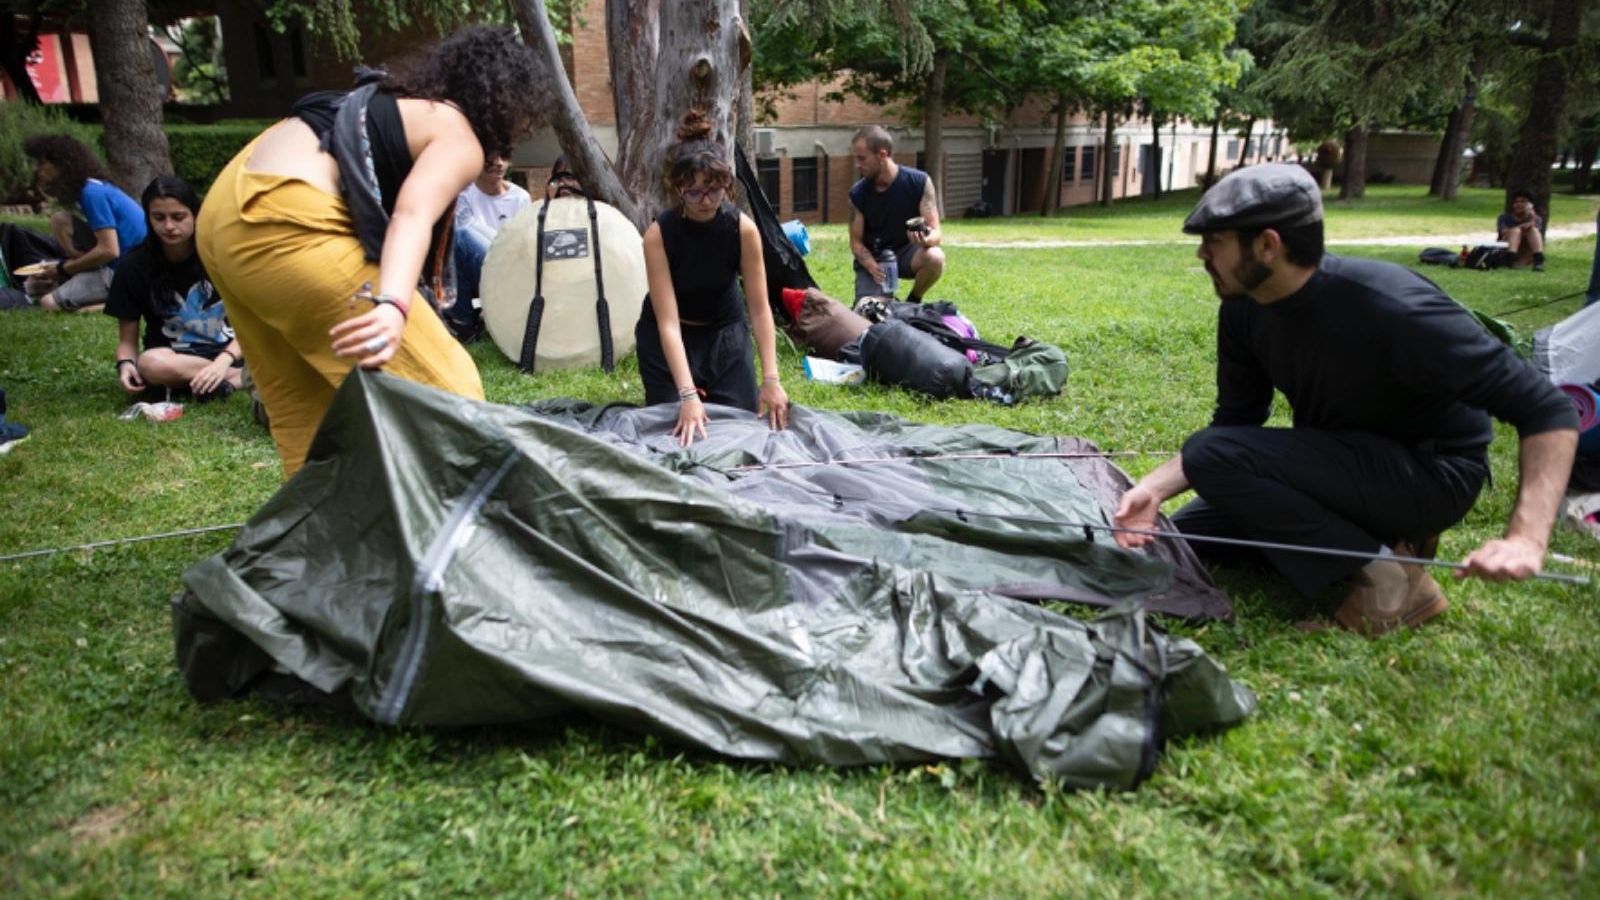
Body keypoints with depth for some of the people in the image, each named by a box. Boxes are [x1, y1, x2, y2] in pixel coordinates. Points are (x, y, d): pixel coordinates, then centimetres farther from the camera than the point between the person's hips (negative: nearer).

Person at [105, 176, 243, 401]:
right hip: (174, 355, 1)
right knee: (150, 364, -36)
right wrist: (125, 363, -23)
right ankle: (242, 376, -24)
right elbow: (127, 339, 1)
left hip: (229, 351, -1)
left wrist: (224, 361, -28)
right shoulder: (135, 266, -3)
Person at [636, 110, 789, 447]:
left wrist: (771, 379, -30)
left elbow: (760, 308, -20)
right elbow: (668, 322, -32)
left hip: (726, 330, 2)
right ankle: (697, 390, 25)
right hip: (668, 337, -2)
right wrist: (687, 395, -42)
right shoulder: (658, 234, -28)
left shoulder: (743, 228, -22)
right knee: (678, 425, -8)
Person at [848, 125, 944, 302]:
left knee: (935, 257, -33)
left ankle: (913, 302, -4)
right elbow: (856, 241, -5)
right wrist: (873, 267, -26)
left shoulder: (919, 182, -13)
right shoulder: (858, 193, -8)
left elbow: (936, 231, -15)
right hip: (872, 259, 0)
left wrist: (926, 240, -40)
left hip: (907, 252, 0)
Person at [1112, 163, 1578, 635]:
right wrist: (1154, 487, -15)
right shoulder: (1243, 309, -8)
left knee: (1211, 456, -26)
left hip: (1430, 473, -8)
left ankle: (1384, 570, -15)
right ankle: (1376, 531, 9)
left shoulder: (1391, 309, -29)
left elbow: (1547, 410, -25)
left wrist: (1526, 538, -37)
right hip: (1342, 459, 8)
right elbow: (1234, 421, 1)